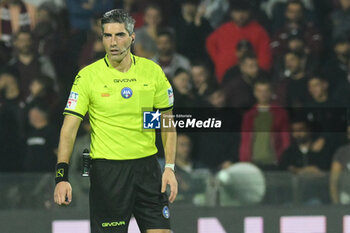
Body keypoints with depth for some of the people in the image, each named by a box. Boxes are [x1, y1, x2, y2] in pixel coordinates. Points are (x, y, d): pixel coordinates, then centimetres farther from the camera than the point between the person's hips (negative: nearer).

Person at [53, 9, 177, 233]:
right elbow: (69, 127, -9)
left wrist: (170, 168, 2)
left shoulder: (153, 71, 3)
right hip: (107, 171, -2)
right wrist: (62, 176, -20)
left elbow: (167, 122, 11)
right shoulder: (88, 76, -5)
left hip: (147, 167, 3)